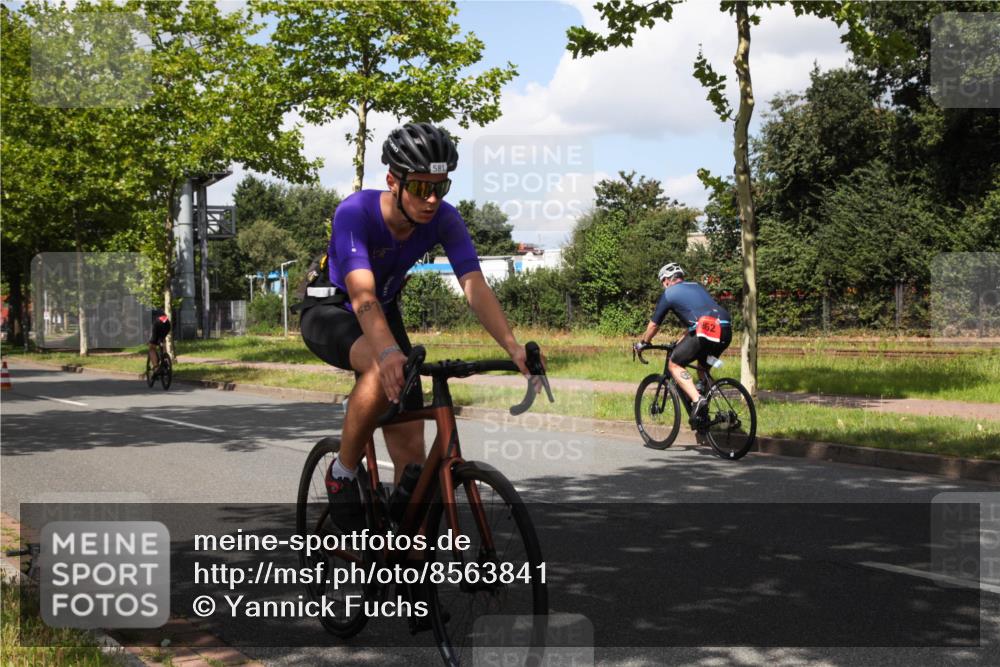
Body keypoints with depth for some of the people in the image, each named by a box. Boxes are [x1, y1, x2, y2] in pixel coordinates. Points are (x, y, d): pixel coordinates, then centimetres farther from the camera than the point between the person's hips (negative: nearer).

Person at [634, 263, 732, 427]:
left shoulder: (669, 294, 13)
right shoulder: (696, 286, 32)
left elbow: (654, 324, 20)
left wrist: (642, 343, 37)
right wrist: (681, 340, 51)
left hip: (706, 330, -7)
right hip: (726, 331, 7)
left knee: (674, 364, 8)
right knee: (703, 368, 29)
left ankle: (697, 400, -13)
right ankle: (704, 413, 25)